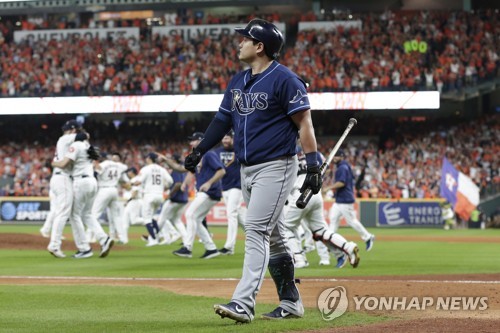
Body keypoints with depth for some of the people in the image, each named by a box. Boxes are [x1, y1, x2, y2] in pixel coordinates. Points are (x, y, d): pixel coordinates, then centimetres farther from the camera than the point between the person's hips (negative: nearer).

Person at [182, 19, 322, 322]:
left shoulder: (284, 79, -12)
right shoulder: (238, 82, 12)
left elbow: (304, 123, -14)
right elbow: (223, 120, 19)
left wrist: (314, 165, -19)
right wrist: (200, 150, 9)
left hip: (276, 167, -9)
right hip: (248, 169, 9)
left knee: (257, 231, -16)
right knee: (273, 236, 12)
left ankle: (244, 303, -23)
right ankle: (291, 303, 20)